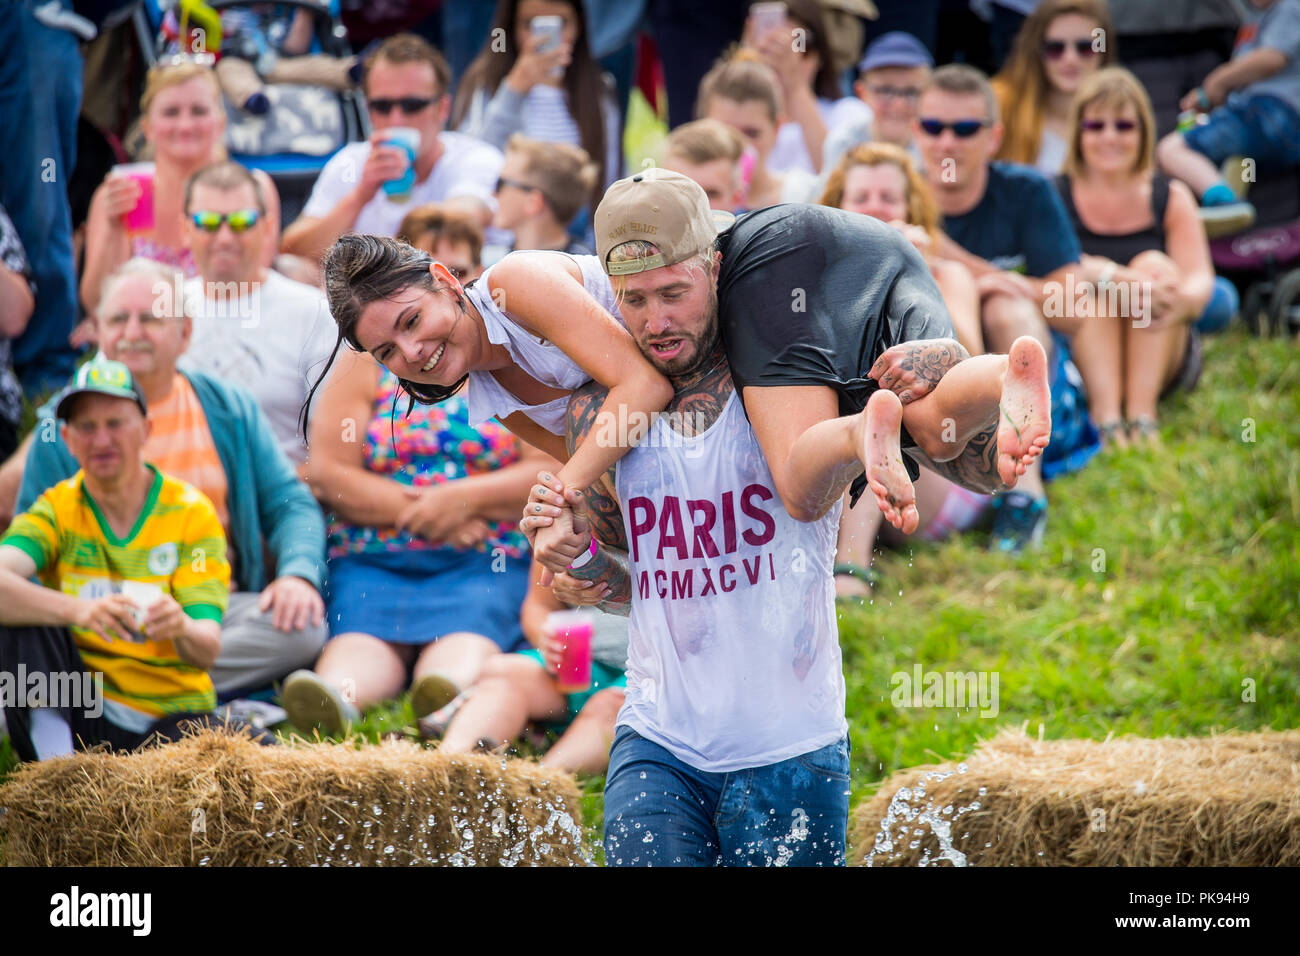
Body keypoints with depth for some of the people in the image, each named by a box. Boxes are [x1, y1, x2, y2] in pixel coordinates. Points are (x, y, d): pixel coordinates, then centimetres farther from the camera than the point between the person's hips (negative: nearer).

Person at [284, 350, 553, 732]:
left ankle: (450, 694, -67)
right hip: (372, 563, 1)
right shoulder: (363, 369, 17)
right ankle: (336, 694, -64)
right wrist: (417, 511, -7)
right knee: (362, 635, -33)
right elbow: (327, 474, 4)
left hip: (482, 564, -1)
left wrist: (464, 498, -11)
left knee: (464, 638, -35)